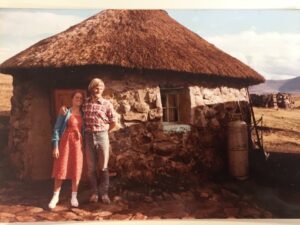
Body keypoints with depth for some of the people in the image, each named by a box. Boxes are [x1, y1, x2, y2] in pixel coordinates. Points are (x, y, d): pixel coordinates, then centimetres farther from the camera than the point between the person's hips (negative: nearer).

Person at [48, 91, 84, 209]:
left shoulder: (83, 114, 9)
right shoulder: (65, 112, 0)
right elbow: (56, 129, -3)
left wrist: (84, 146, 4)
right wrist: (55, 146, -9)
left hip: (78, 143, 3)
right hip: (65, 142, -2)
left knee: (76, 169, 3)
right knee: (61, 168, -1)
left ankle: (74, 197, 12)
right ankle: (55, 196, 9)